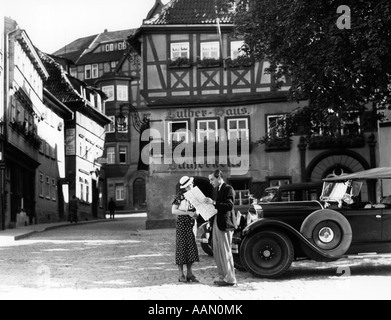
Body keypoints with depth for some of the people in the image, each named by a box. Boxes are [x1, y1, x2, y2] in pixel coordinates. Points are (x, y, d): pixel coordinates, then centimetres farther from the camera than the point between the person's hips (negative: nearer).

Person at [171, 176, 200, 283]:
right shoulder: (180, 196, -7)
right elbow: (173, 211, -12)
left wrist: (196, 213, -3)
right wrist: (188, 213, -18)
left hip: (191, 224, 6)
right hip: (182, 223, -6)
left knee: (191, 248, 5)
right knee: (182, 247, -2)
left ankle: (189, 274, 11)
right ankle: (181, 275, 2)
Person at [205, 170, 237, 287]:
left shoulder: (228, 189, -9)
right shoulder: (218, 189, 18)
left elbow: (229, 205, -20)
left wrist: (214, 202, -26)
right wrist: (209, 204, 6)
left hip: (225, 225, -9)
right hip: (216, 224, 9)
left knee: (225, 252, -4)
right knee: (217, 252, 11)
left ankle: (230, 279, 2)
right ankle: (223, 277, 20)